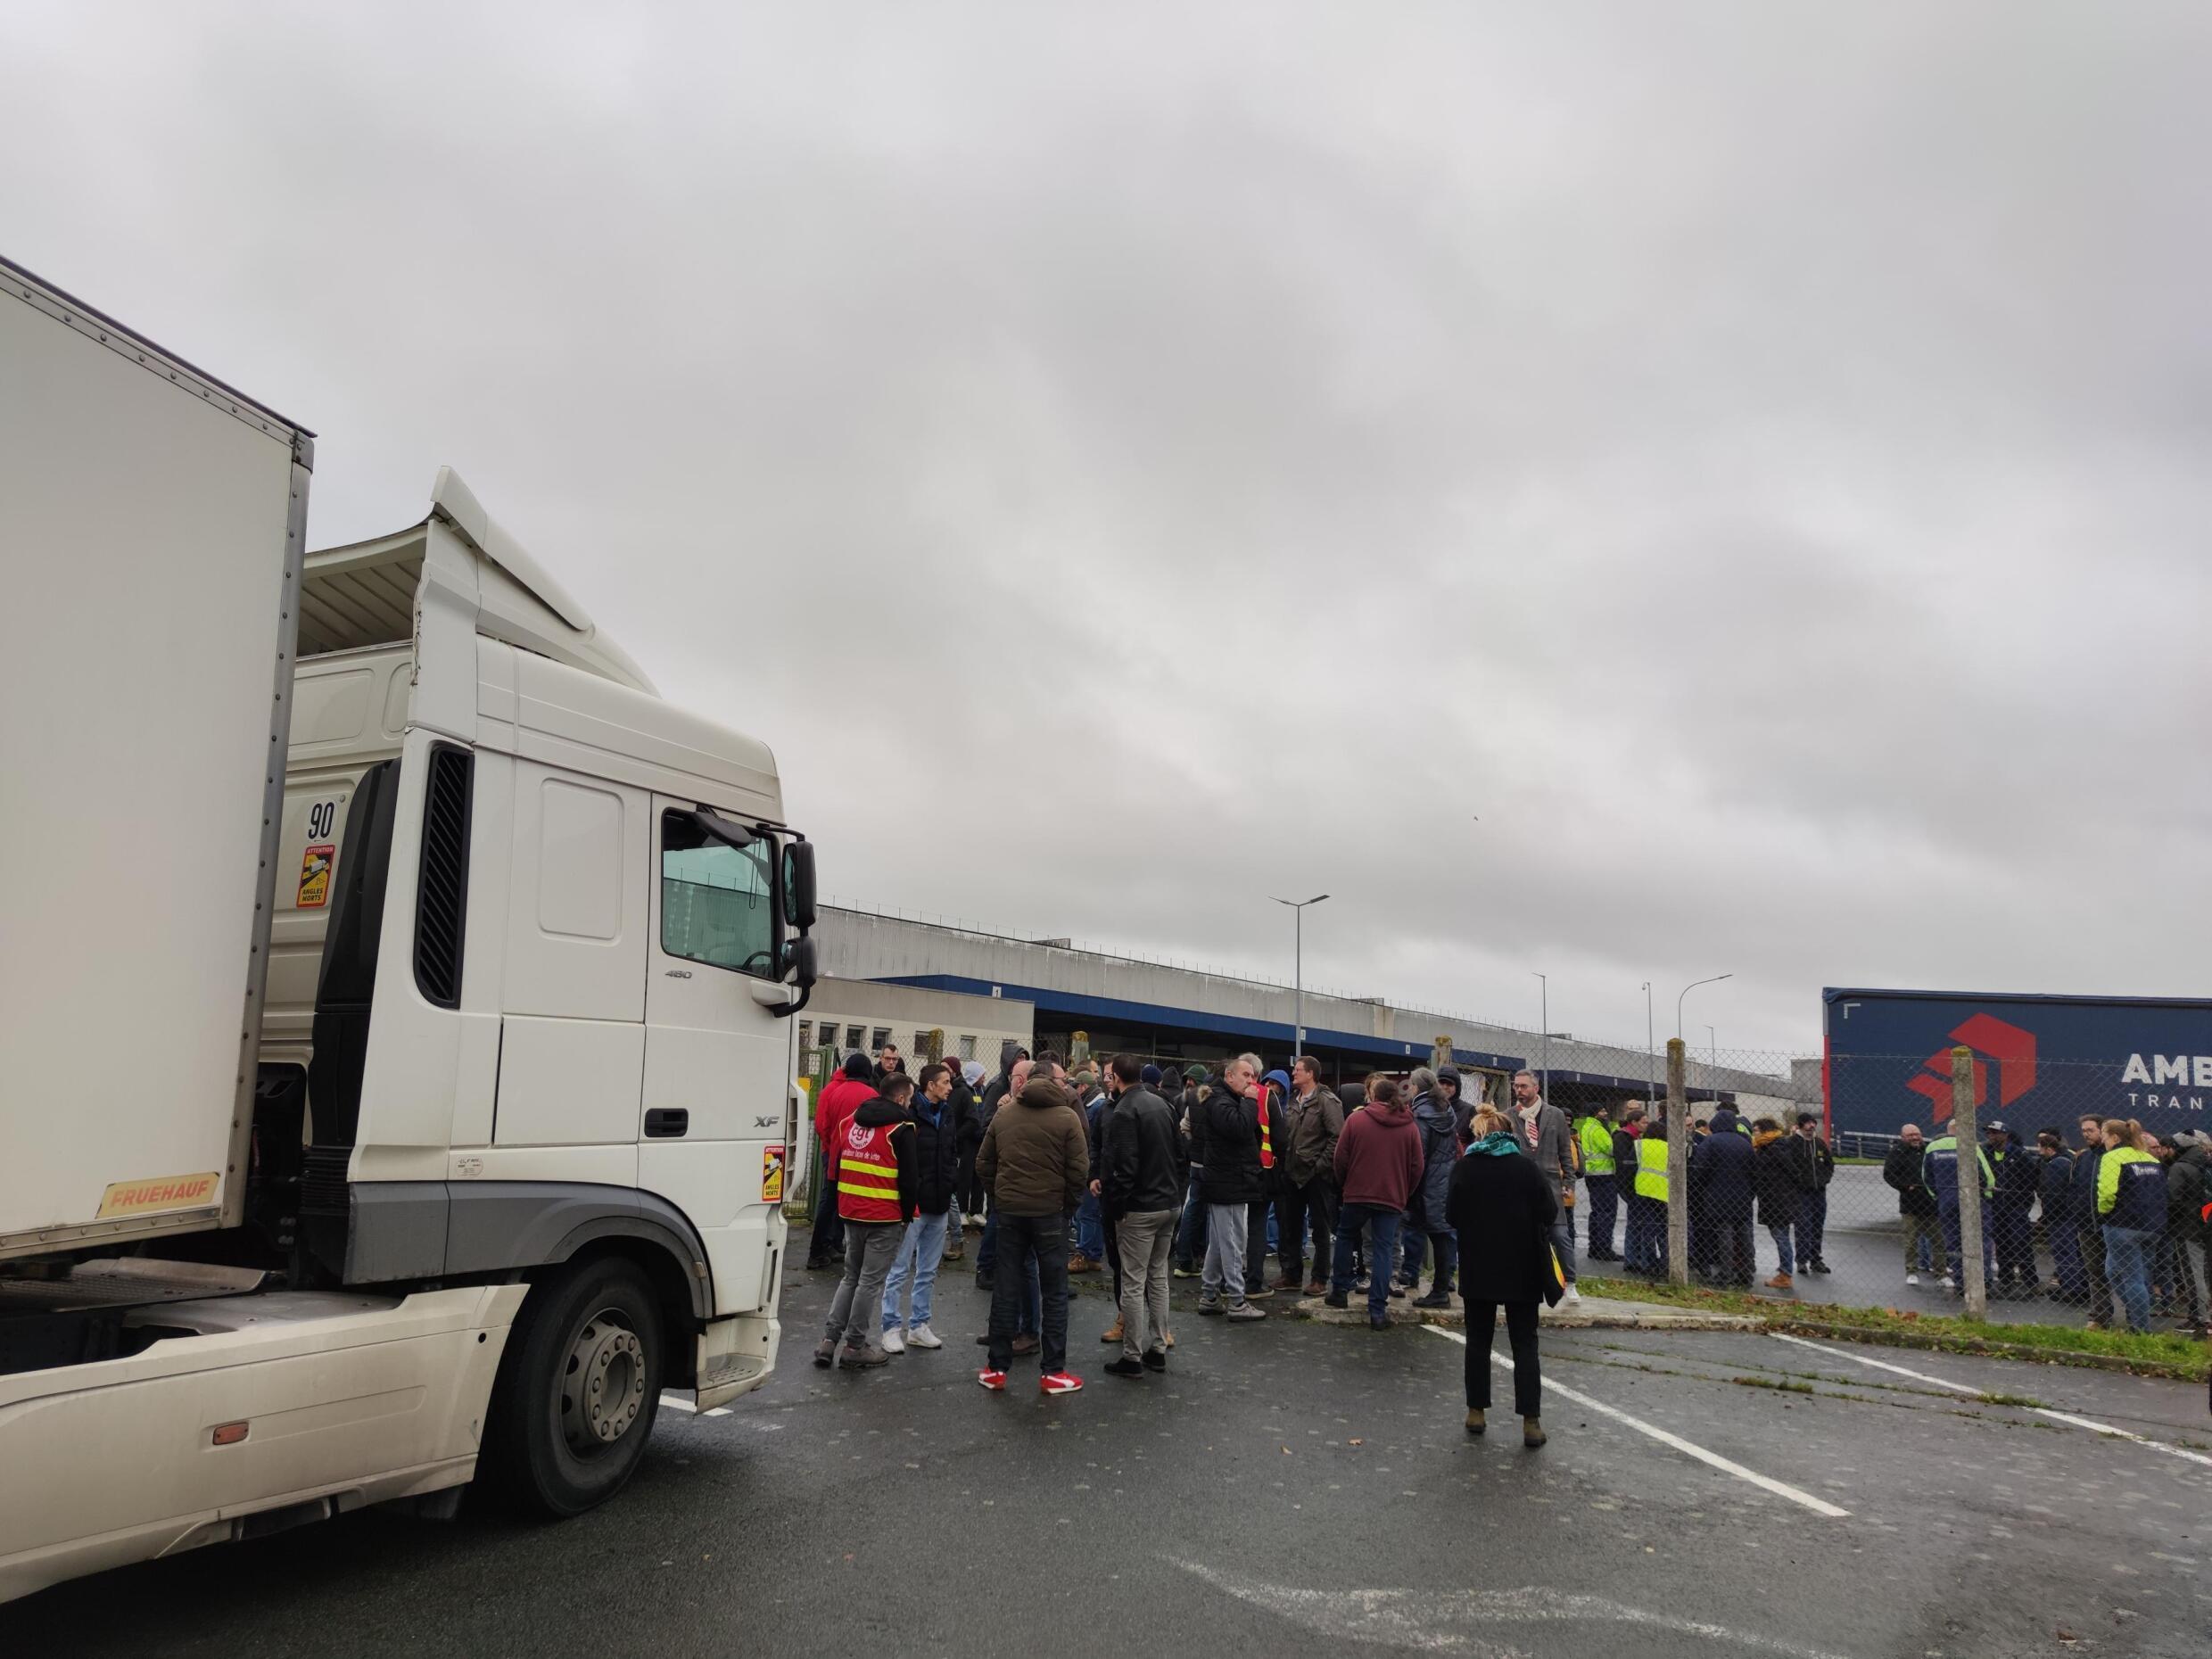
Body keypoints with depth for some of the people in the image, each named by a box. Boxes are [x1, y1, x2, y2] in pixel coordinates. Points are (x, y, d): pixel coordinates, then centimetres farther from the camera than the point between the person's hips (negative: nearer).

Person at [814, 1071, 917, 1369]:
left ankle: (829, 1339, 12)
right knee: (871, 1280, 3)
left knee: (851, 1277, 18)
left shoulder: (850, 1121, 10)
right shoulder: (900, 1128, -10)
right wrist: (908, 1214, 2)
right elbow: (907, 1177, -10)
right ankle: (855, 1345, 8)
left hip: (850, 1213, 6)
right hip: (885, 1218, -6)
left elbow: (834, 1167, 14)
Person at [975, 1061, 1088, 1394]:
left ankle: (996, 1368, 14)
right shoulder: (1066, 1117, -9)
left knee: (1006, 1288, 10)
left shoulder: (1004, 1114, 4)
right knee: (1054, 1291, 6)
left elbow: (983, 1164, 8)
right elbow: (1079, 1170, -11)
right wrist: (1069, 1203, 2)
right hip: (1050, 1211, -4)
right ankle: (1054, 1372, 8)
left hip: (1009, 1209, 4)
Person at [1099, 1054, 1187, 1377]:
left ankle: (1133, 1357, 4)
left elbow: (1123, 1167, -22)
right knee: (1158, 1277, 16)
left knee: (1133, 1283, 0)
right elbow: (1182, 1154, 12)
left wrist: (1114, 1205, -13)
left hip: (1139, 1208, -8)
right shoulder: (1163, 1105, 8)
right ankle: (1158, 1350, 22)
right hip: (1170, 1204, 8)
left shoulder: (1124, 1112, -17)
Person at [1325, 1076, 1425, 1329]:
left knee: (1345, 1237, 21)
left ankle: (1340, 1291, 25)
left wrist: (1344, 1184, 14)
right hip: (1392, 1198, 1)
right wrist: (1405, 1194, 15)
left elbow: (1341, 1158, -2)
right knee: (1383, 1249, 3)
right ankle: (1378, 1310, -1)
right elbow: (1417, 1167, 2)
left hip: (1357, 1193, -1)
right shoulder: (1410, 1127, 1)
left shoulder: (1356, 1119, -5)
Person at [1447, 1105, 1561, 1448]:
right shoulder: (1527, 1166, -6)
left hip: (1478, 1267, 1)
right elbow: (1549, 1214, -5)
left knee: (1478, 1340, 13)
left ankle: (1477, 1411, 18)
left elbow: (1452, 1215, -3)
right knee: (1525, 1344, 5)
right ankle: (1531, 1420, 0)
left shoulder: (1464, 1168, -4)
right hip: (1521, 1269, -1)